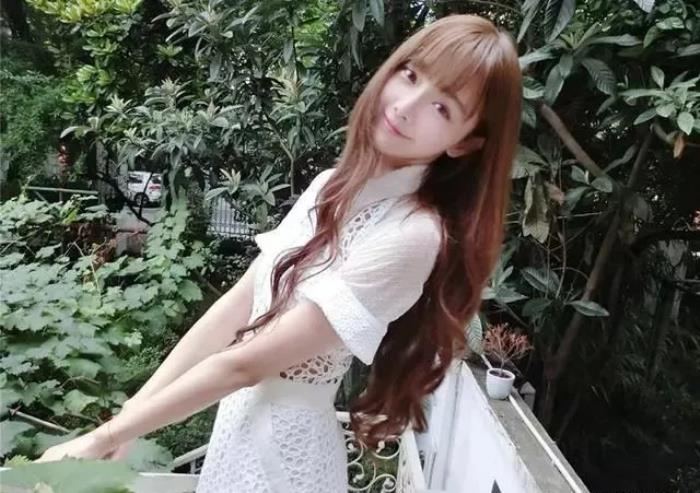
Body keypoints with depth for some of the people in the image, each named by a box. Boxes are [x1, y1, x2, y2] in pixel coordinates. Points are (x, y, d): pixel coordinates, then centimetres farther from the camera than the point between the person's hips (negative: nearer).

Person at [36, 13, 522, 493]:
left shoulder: (411, 235, -26)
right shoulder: (332, 186, -2)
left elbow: (247, 363, -24)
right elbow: (234, 308, -4)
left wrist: (103, 440, -15)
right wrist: (128, 415, -7)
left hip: (286, 442, -6)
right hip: (240, 415, 6)